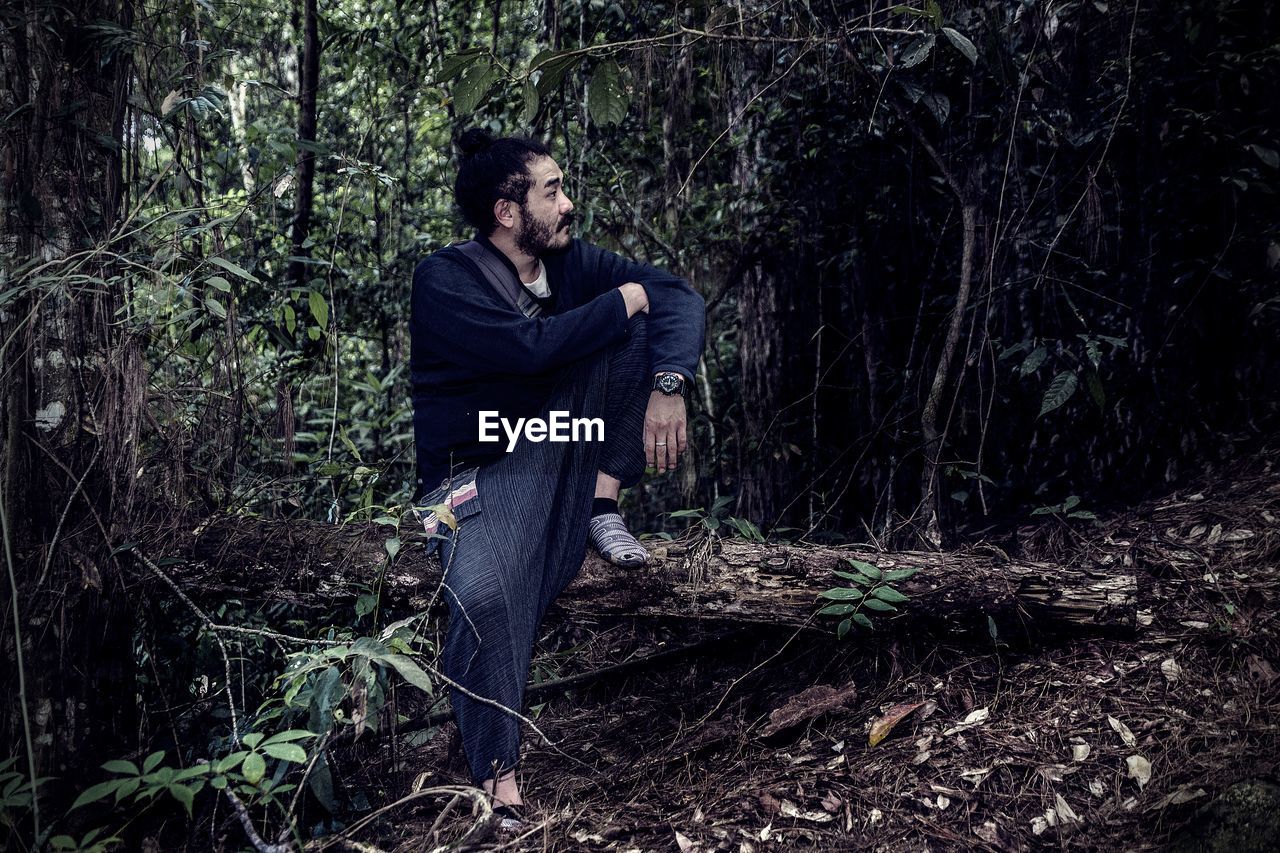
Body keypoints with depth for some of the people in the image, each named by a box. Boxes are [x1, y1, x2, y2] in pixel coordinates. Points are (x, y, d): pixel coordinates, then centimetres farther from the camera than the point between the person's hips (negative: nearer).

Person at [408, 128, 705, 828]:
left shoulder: (570, 261, 3)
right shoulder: (444, 279, -14)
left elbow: (680, 295, -5)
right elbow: (532, 347, -30)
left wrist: (669, 387, -23)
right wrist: (624, 299, -17)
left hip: (562, 448, 5)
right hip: (477, 475, -5)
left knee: (639, 327, -11)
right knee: (483, 593, -36)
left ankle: (603, 505, -7)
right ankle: (496, 771, -14)